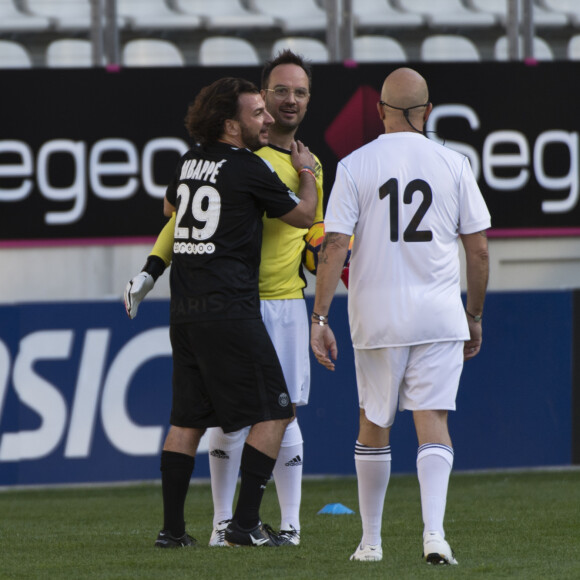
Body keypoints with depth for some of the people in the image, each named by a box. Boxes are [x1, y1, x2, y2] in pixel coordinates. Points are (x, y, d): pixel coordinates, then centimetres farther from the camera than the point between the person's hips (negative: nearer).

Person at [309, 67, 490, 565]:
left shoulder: (355, 166, -1)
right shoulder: (453, 164, 2)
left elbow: (334, 247, -7)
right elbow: (479, 248, 4)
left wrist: (320, 318, -5)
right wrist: (475, 317, 15)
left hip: (376, 313, 0)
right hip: (439, 314, 0)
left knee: (374, 424, 13)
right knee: (433, 420, -2)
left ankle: (371, 540, 19)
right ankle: (434, 530, -20)